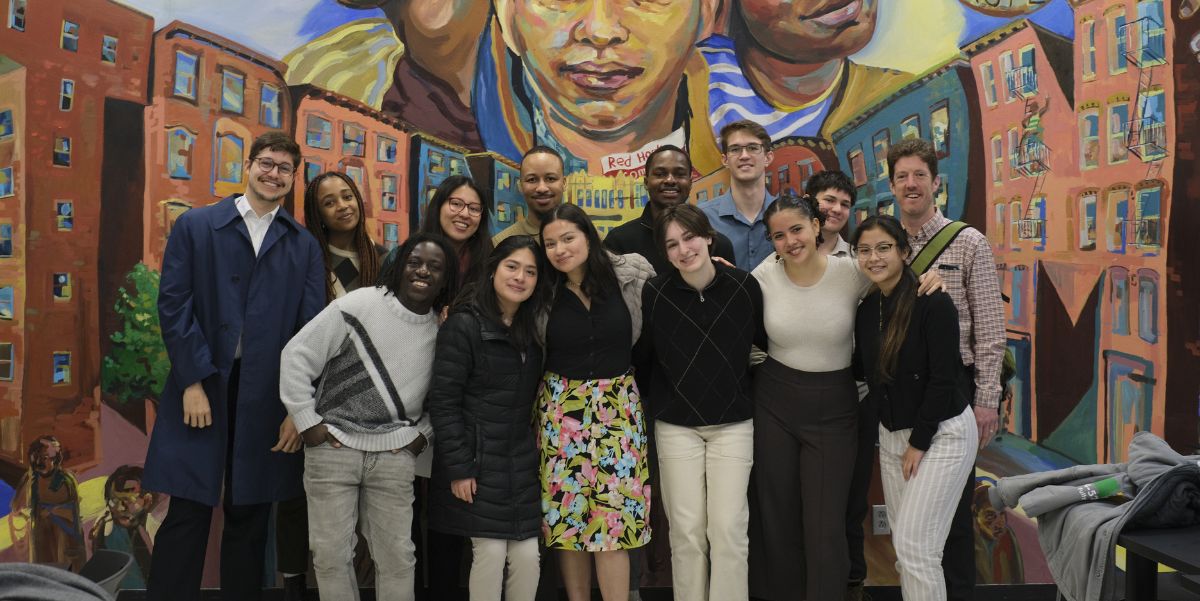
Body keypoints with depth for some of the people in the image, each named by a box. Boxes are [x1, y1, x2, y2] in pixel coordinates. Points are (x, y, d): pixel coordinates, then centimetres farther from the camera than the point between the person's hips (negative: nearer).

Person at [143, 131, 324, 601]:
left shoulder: (305, 247, 9)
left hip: (268, 398, 2)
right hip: (202, 387, -1)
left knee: (250, 519, 10)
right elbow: (173, 305, -2)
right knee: (186, 516, 1)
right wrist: (194, 382, -10)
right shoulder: (195, 226, 6)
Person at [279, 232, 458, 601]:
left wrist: (425, 433, 6)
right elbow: (297, 355, -6)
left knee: (398, 556, 5)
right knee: (330, 553, 6)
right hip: (333, 448, -2)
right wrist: (307, 422, -7)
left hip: (395, 455, 2)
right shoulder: (358, 305, -9)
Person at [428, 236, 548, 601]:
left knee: (527, 555, 3)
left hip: (522, 464, 6)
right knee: (490, 552, -4)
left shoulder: (531, 330, 10)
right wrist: (458, 467, -15)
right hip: (479, 463, -5)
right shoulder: (463, 325, -11)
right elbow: (443, 401, -14)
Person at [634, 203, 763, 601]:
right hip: (676, 426, 0)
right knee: (686, 530, 5)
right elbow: (641, 357, 1)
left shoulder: (744, 286, -8)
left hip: (733, 423, 0)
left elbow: (766, 340, 6)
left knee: (729, 527, -1)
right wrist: (651, 401, 5)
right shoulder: (655, 293, -9)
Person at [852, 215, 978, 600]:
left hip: (942, 434, -7)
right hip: (891, 434, 7)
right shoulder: (866, 308, 3)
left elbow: (943, 379, -18)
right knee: (902, 543, 11)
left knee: (914, 545, -8)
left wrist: (918, 443, -14)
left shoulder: (932, 303, -17)